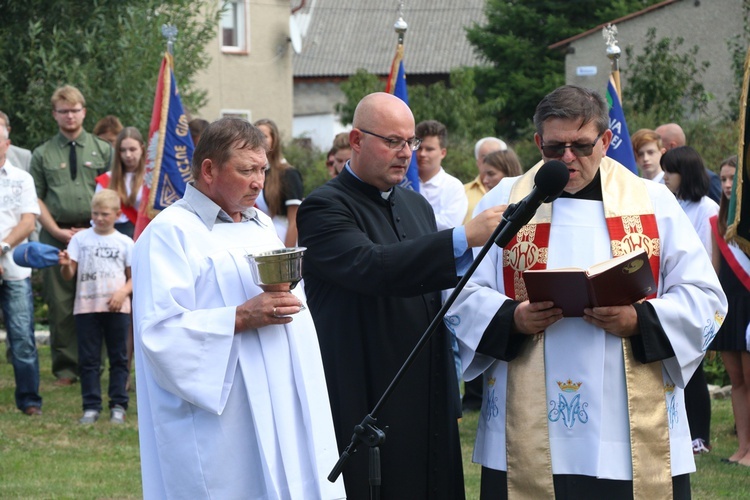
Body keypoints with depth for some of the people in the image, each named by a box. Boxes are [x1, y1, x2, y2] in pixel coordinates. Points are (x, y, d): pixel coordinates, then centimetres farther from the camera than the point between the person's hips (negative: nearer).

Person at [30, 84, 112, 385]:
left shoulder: (103, 150, 10)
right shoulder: (43, 155, 10)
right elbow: (36, 198, 7)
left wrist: (96, 226, -5)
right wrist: (57, 231, -5)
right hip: (56, 235, 0)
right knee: (60, 304, 0)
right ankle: (65, 368, 6)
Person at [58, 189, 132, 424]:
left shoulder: (125, 242, 6)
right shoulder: (81, 238, 5)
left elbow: (134, 277, 7)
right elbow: (69, 275, 2)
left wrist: (123, 292, -12)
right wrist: (65, 265, -21)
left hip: (117, 308, 0)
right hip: (86, 306, 0)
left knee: (118, 358, 4)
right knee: (89, 359, 2)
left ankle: (118, 405, 9)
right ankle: (91, 406, 6)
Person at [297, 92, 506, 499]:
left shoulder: (417, 205, 17)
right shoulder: (324, 208, -8)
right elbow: (372, 266, -28)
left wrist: (450, 399, 21)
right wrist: (465, 237, -32)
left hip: (429, 408, 7)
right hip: (366, 412, -7)